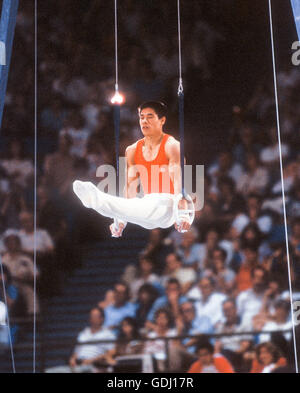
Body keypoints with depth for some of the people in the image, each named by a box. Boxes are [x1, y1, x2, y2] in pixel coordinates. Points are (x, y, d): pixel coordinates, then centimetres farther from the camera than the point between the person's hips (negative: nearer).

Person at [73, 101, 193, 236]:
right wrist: (121, 220, -1)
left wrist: (183, 213, -29)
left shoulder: (171, 146, -5)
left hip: (168, 203, -7)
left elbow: (178, 181, -17)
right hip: (149, 202, 7)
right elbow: (131, 186, 7)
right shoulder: (132, 150, 12)